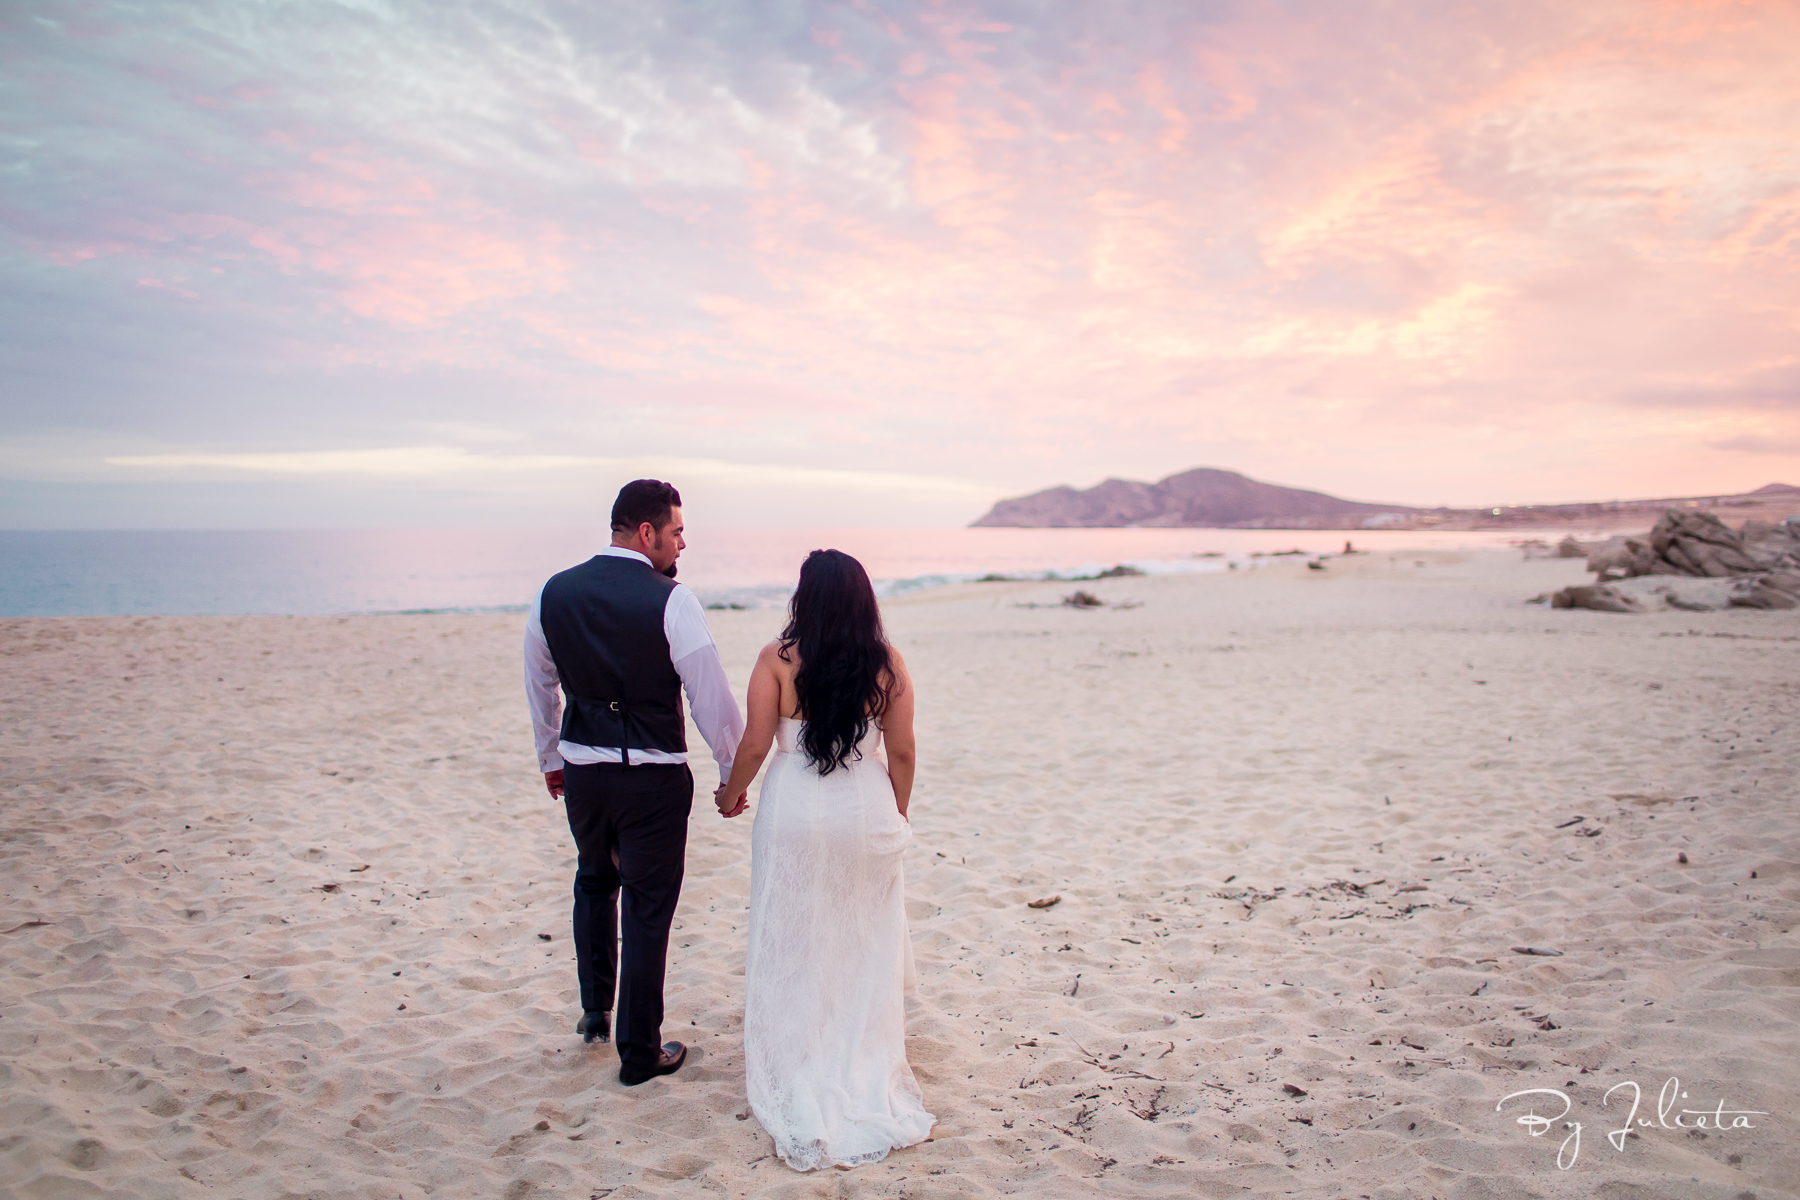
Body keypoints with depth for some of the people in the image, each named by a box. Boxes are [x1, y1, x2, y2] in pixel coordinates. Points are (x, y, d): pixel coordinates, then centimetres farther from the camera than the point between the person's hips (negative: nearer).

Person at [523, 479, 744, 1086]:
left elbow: (539, 687, 12)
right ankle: (640, 1053, 20)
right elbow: (713, 699, -14)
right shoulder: (672, 602, -17)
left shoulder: (552, 594, 0)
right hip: (653, 779, -5)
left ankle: (594, 1011, 40)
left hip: (580, 770, 5)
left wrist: (551, 760, 25)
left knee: (595, 883, 29)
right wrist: (733, 775, -1)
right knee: (647, 911, 8)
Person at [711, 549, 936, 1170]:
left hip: (794, 815, -1)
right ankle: (867, 1078, 28)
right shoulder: (887, 662, -5)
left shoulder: (777, 658, -10)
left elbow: (755, 748, -8)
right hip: (866, 815, 1)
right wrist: (897, 816, 14)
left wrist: (731, 794, 11)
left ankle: (799, 1083, 24)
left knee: (793, 950, 14)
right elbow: (902, 753, -1)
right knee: (864, 952, 16)